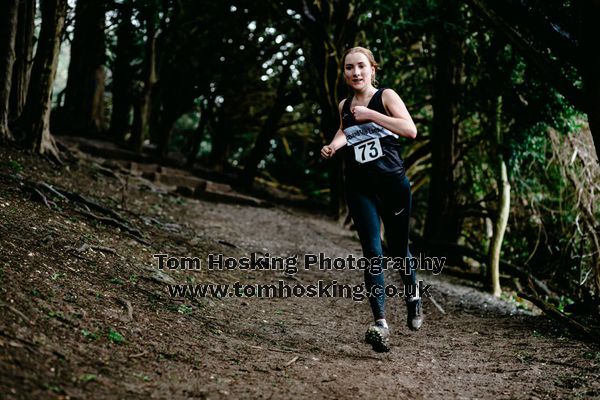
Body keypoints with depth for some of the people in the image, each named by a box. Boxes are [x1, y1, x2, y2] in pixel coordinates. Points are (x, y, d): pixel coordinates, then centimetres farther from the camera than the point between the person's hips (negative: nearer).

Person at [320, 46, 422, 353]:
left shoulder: (386, 97, -2)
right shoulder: (344, 106, 10)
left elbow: (410, 130, -15)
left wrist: (371, 115, -17)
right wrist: (333, 146, 5)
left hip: (393, 184, -2)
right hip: (360, 189, 2)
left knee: (397, 249, 13)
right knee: (372, 253, -11)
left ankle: (412, 297, 42)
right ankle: (380, 324, -13)